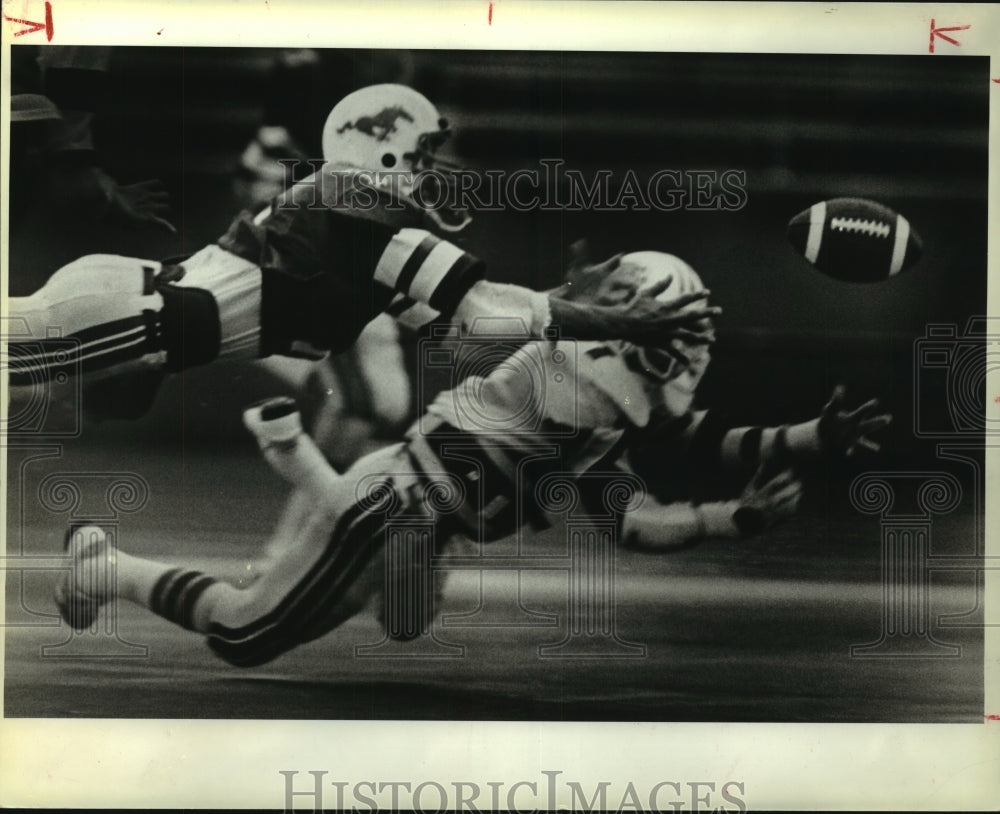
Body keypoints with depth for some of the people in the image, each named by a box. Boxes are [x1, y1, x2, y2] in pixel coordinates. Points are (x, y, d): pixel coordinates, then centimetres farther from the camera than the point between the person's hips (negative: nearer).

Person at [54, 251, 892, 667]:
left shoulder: (637, 384, 3)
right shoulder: (580, 370, -25)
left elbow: (717, 446, 0)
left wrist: (822, 436, -8)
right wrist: (733, 519, -29)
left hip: (423, 494, 9)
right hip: (398, 505, -8)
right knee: (246, 637, 2)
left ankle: (284, 436, 38)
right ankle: (107, 564, 21)